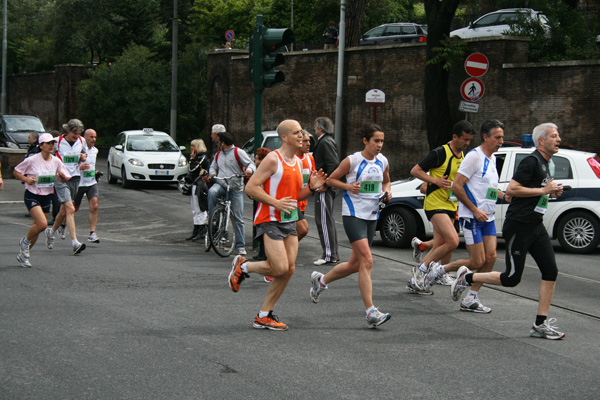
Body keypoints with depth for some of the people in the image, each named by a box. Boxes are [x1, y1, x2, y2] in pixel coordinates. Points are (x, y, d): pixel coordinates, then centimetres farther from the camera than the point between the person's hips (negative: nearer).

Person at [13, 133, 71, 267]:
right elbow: (16, 172, 0)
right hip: (32, 196, -5)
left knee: (37, 227, 9)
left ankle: (23, 255, 26)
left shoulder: (56, 161, 1)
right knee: (42, 224, -22)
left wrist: (62, 176, -13)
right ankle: (25, 241, 7)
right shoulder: (32, 160, -11)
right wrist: (26, 179, -17)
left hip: (47, 197, 5)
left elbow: (65, 178, 10)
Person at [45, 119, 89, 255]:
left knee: (64, 211, 15)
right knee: (70, 209, -18)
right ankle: (75, 243, -24)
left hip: (75, 179, 6)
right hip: (61, 179, -6)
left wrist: (84, 157, 1)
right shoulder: (57, 142, -8)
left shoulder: (81, 141, 6)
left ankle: (52, 231, 41)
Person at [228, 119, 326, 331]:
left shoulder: (297, 162, 14)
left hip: (289, 221, 8)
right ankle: (243, 267, 12)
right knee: (280, 268, -15)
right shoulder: (273, 159, -12)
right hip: (270, 220, -8)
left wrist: (311, 187, 2)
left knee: (289, 269, 2)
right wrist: (276, 203, -21)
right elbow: (250, 187, -15)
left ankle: (264, 316, 12)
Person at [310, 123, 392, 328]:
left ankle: (320, 280, 38)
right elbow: (331, 179, 1)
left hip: (372, 216, 7)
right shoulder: (352, 160, -8)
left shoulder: (383, 161, 7)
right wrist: (349, 186, -15)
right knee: (366, 261, -17)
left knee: (355, 265, 11)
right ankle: (371, 312, -18)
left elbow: (386, 181, 24)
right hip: (353, 214, -7)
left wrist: (387, 191, 3)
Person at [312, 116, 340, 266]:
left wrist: (324, 184, -21)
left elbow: (333, 165, -23)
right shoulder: (326, 141, 17)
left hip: (325, 189, -11)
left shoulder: (325, 142, -14)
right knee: (327, 220, 14)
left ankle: (329, 255, -9)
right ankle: (333, 254, 20)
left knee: (324, 221, -9)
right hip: (325, 187, 11)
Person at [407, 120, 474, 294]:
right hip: (435, 204, -8)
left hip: (451, 206, 8)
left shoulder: (463, 156, 13)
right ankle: (421, 270, -5)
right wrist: (436, 181, -19)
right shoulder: (440, 153, -12)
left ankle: (415, 282, 16)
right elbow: (415, 170, -10)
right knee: (453, 241, -20)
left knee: (439, 246, 6)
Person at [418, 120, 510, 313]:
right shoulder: (474, 156, -12)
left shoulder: (492, 158, 15)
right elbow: (456, 186, -17)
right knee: (477, 262, -9)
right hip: (471, 217, -8)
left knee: (491, 257, -2)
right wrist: (475, 210, -17)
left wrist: (504, 195, 9)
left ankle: (470, 299, 6)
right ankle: (438, 270, 11)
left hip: (488, 217, 8)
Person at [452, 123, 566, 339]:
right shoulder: (531, 161, -14)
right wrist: (543, 190, -17)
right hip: (518, 226, -9)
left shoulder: (544, 163, 16)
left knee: (550, 271, 0)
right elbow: (511, 189, -21)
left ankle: (540, 324, 4)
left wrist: (552, 192, 10)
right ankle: (467, 277, 15)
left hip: (536, 226, 9)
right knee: (511, 278, -6)